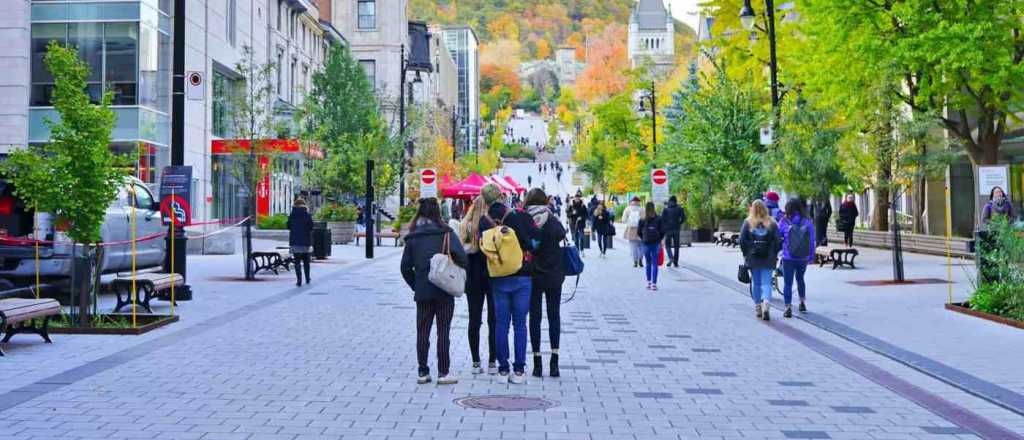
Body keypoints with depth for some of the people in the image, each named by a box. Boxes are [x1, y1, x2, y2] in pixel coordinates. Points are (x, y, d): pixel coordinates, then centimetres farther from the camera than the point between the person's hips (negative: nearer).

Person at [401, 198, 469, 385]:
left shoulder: (413, 237, 4)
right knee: (443, 332, 3)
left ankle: (422, 372, 12)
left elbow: (405, 267, 3)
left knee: (422, 332, 10)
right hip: (444, 291, -3)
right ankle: (443, 373, 5)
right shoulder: (446, 233, -6)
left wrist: (415, 285, 12)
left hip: (422, 292, 3)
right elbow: (461, 257, -15)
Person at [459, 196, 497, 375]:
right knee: (494, 320, 5)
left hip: (472, 279, 3)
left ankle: (475, 362, 11)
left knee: (474, 320, 9)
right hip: (493, 278, -3)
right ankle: (492, 362, 6)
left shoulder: (465, 227, -3)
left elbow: (461, 254, -2)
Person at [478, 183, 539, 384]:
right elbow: (536, 240, -9)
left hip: (498, 280, 1)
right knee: (520, 324, 5)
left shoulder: (483, 222, -3)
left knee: (501, 324, 10)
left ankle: (503, 367, 14)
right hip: (522, 278, -1)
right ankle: (519, 368, 5)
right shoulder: (519, 216, -7)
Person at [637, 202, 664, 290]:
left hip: (646, 243, 1)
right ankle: (654, 284, -5)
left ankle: (648, 282, 16)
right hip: (656, 243, -1)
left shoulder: (642, 220, -1)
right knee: (654, 264, 0)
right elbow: (662, 231, -2)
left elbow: (639, 231, 3)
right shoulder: (658, 219, -2)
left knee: (648, 264, 14)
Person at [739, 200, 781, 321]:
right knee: (766, 283, -2)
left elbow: (742, 240, -4)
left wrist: (746, 254, 6)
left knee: (756, 283, 12)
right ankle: (766, 305, -23)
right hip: (768, 259, -1)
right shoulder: (772, 223, -1)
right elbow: (777, 241, -4)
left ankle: (758, 308, 18)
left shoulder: (747, 223, -1)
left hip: (753, 258, 1)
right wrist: (775, 255, 7)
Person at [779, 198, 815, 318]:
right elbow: (812, 241, -1)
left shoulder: (784, 222, -11)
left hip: (788, 258, -3)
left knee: (787, 283, 2)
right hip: (803, 258, 3)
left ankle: (788, 307, -6)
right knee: (800, 279, 25)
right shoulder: (807, 222, -5)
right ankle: (802, 302, 34)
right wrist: (811, 257, 7)